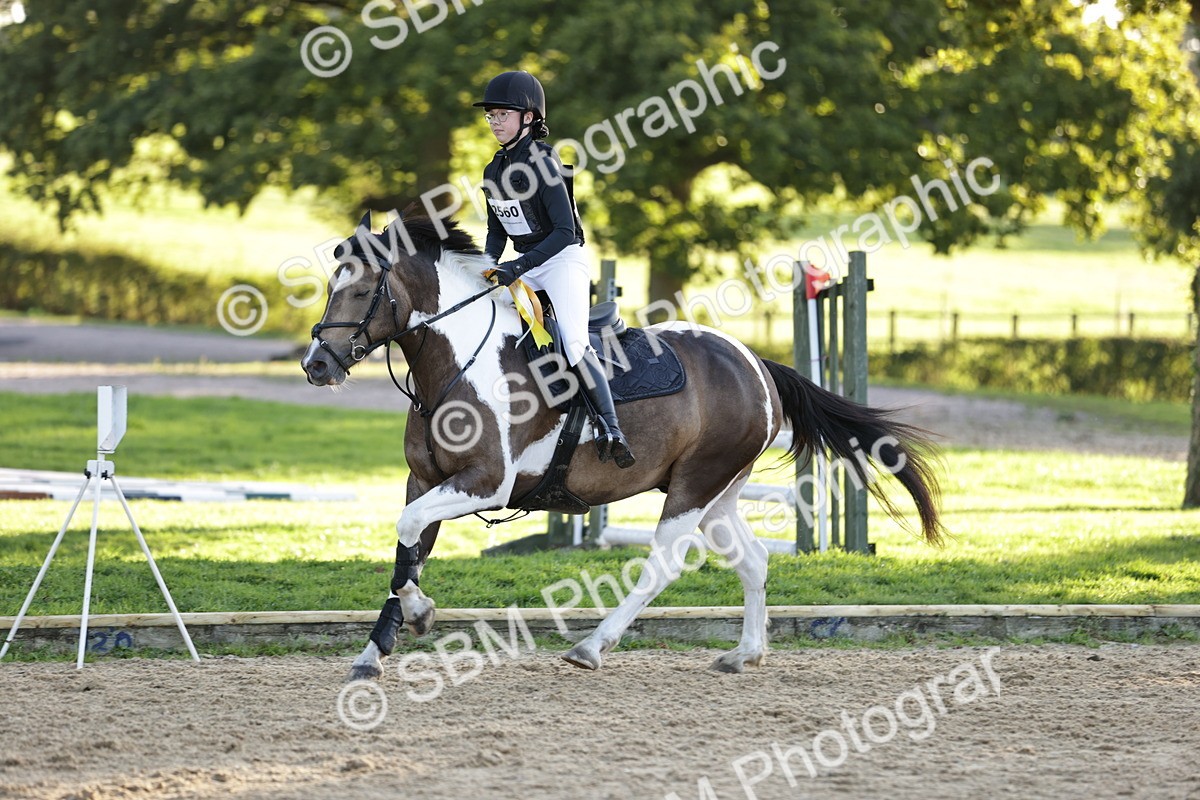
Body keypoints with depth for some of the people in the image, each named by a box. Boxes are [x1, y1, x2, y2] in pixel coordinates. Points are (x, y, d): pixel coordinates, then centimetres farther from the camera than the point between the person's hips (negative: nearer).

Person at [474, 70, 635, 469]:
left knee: (574, 342, -25)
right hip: (525, 265, 8)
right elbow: (496, 232, 16)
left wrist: (520, 266, -31)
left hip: (564, 260, -8)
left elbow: (565, 231, -23)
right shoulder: (494, 171, 6)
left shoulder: (542, 162, -17)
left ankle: (612, 431, -25)